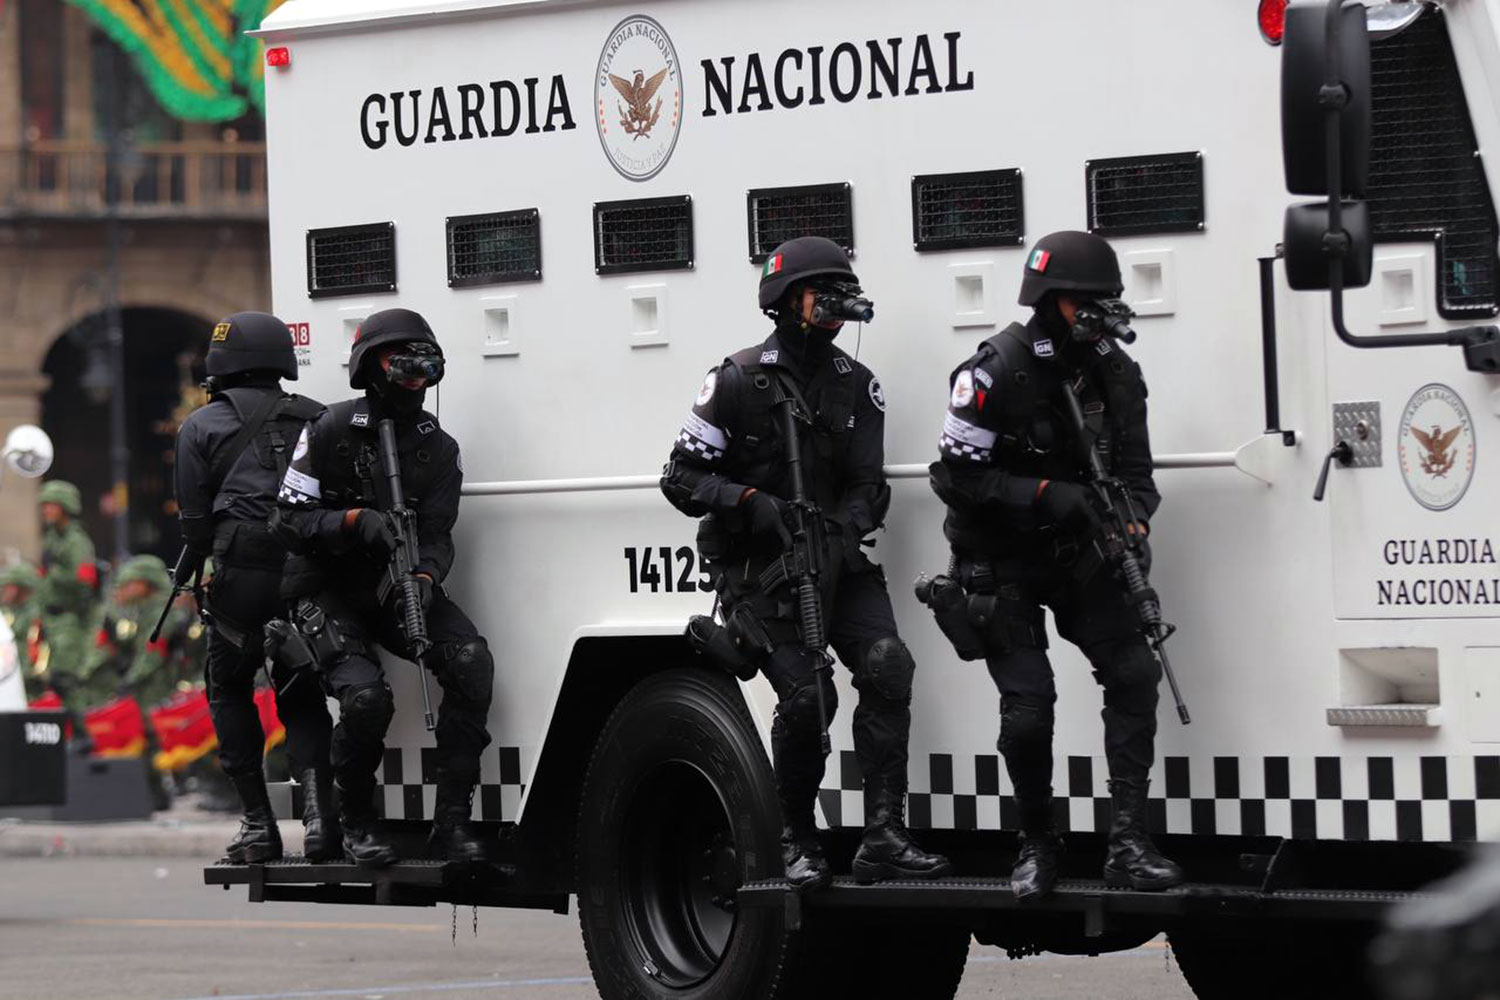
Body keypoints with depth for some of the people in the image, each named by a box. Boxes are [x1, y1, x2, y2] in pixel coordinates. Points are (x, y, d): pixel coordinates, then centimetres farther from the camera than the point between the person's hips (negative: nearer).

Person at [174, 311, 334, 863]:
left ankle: (258, 824, 5)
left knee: (230, 690, 14)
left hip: (242, 570, -3)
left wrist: (200, 567, 18)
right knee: (302, 697, 15)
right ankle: (320, 813, -6)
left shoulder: (203, 425, 8)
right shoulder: (319, 420, 16)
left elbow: (195, 519, 4)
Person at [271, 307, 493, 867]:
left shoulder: (437, 449, 5)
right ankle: (356, 824, -3)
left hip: (398, 588, 4)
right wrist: (357, 521, -24)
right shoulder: (332, 433, -8)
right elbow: (290, 520, -8)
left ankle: (452, 822, -20)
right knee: (365, 697, -29)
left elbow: (436, 534, -1)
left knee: (471, 663, -23)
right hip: (331, 592, -4)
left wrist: (425, 577, -24)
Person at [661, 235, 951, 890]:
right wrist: (751, 502, -19)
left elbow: (867, 485, 7)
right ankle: (797, 845, -2)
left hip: (834, 560, 4)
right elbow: (683, 477, -3)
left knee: (887, 664, -19)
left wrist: (844, 528, -15)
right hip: (757, 571, -4)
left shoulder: (857, 386, 10)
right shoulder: (739, 381, -4)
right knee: (806, 693, -20)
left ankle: (883, 837, -19)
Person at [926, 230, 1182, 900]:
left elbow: (1134, 468, 7)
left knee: (1133, 671, -14)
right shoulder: (998, 372, -16)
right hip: (1004, 562, -5)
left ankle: (1128, 845, -12)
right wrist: (1045, 495, -26)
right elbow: (956, 475, -17)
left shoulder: (1115, 373, 1)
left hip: (1078, 556, 5)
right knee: (1028, 706, -12)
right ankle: (1037, 846, 11)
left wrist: (1134, 519, -16)